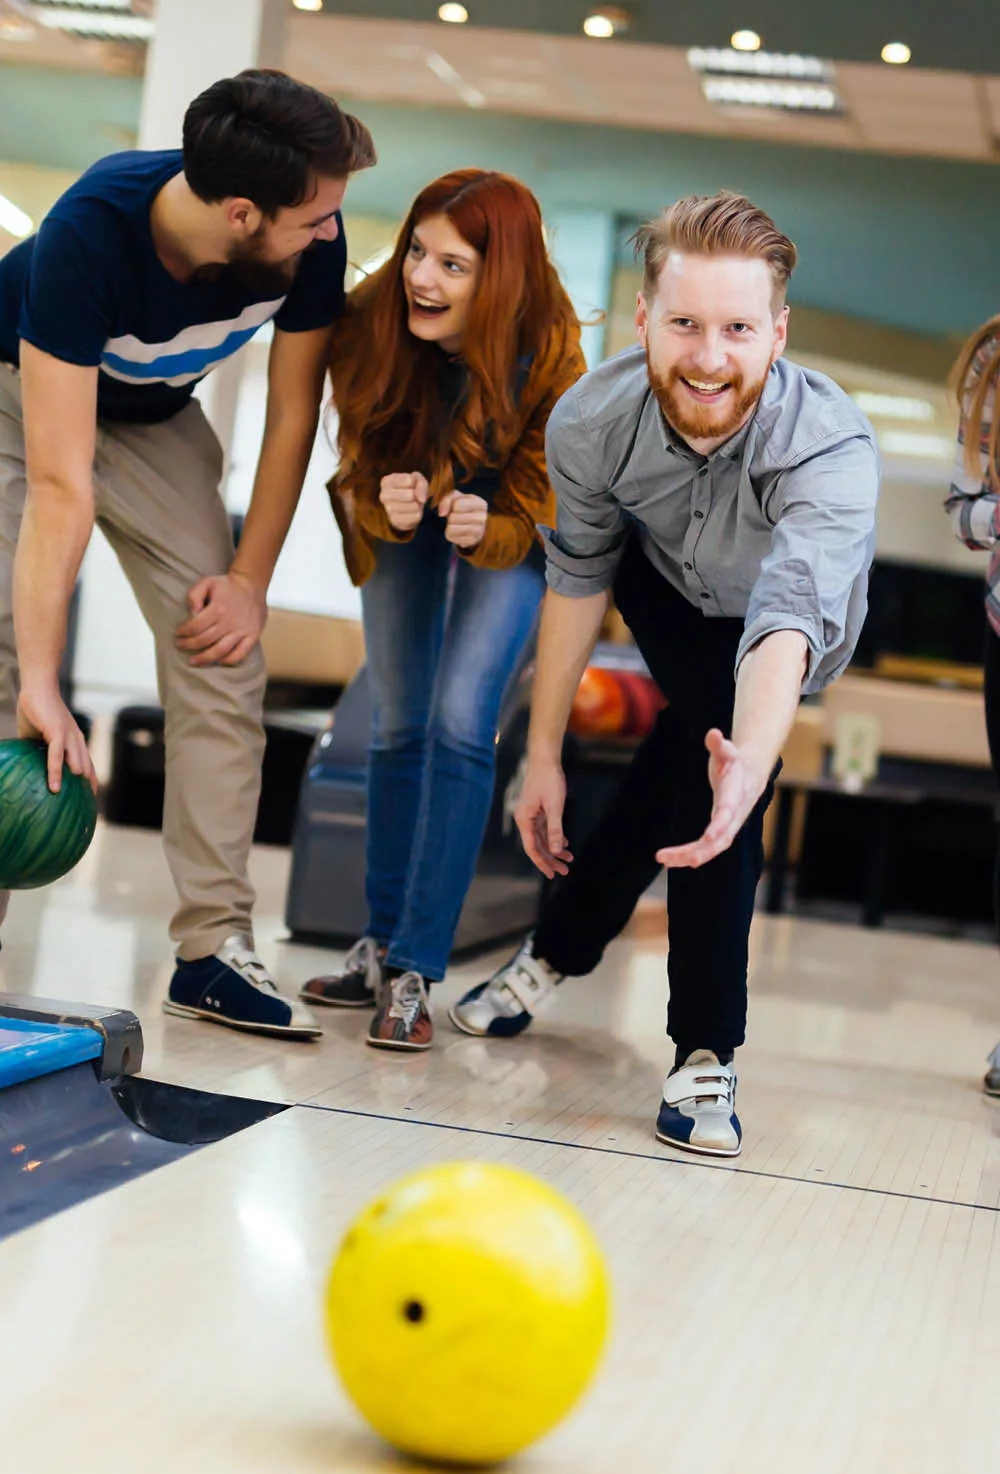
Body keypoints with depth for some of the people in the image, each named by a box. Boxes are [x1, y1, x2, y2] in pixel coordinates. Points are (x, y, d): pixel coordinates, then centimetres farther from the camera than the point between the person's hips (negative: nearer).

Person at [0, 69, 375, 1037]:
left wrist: (250, 578, -11)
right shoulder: (89, 236, -40)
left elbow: (292, 412, -10)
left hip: (150, 414, 4)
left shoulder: (310, 243, -27)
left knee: (223, 662, -9)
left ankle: (213, 948, -5)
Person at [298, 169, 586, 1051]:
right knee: (398, 728, 6)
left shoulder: (549, 357, -33)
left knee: (460, 724, -17)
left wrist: (485, 529, -44)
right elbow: (362, 477, -16)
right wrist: (386, 508, -38)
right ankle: (380, 946, 20)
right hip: (404, 517, 3)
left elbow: (532, 517, -22)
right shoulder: (370, 326, -28)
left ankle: (416, 972, -14)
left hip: (511, 524, -3)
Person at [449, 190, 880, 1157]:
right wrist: (543, 754, -8)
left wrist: (749, 761, -76)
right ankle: (558, 951, 5)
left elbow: (787, 624, -57)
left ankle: (705, 1053, -3)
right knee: (695, 763, -19)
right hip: (667, 588, 1)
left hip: (796, 628, -1)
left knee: (709, 775, -19)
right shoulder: (590, 423, -31)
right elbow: (579, 579, -14)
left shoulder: (831, 448, -43)